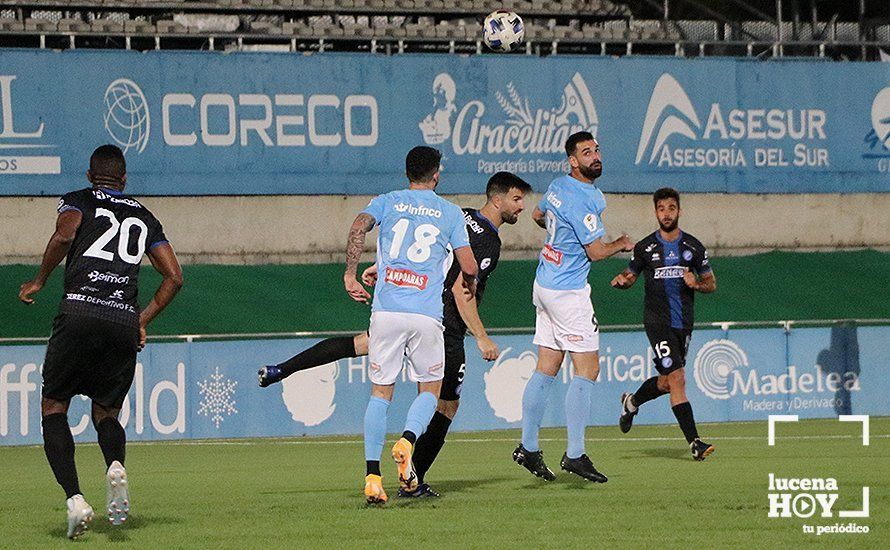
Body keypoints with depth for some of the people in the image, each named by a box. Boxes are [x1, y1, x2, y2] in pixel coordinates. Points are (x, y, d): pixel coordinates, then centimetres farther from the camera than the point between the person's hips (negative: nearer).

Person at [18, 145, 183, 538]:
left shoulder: (78, 201, 13)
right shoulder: (144, 218, 23)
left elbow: (64, 236, -9)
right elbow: (174, 277, 15)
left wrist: (39, 282, 3)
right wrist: (143, 321, 22)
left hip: (79, 312, -3)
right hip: (125, 323, 3)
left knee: (54, 407, 7)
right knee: (106, 411, 18)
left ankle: (74, 498, -14)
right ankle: (116, 465, -18)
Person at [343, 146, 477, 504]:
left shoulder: (387, 202, 11)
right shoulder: (451, 213, 10)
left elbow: (359, 227, -8)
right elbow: (469, 266, 4)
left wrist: (350, 274, -2)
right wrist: (470, 283, 27)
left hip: (386, 311, 1)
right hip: (427, 314, -1)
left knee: (381, 392, 8)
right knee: (430, 389, 14)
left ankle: (372, 475, -4)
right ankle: (407, 441, -17)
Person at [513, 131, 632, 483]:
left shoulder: (558, 186, 8)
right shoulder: (581, 200, -20)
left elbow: (538, 215, 28)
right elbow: (596, 253, -15)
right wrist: (621, 244, 5)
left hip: (544, 286, 9)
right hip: (568, 292, -9)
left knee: (546, 369, 11)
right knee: (587, 369, -6)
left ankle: (528, 448, 14)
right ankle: (575, 455, -7)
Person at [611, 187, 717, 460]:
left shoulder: (693, 247, 5)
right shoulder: (645, 248, 1)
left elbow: (711, 283, 10)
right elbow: (631, 276, 13)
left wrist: (697, 284, -12)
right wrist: (621, 281, -10)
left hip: (684, 322, 4)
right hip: (657, 321, -4)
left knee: (667, 381, 14)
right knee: (677, 378, -15)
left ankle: (632, 402, 45)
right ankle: (694, 442, -17)